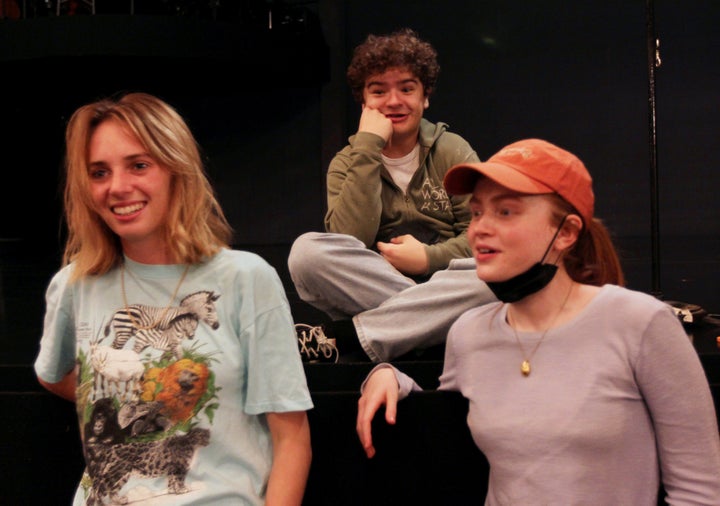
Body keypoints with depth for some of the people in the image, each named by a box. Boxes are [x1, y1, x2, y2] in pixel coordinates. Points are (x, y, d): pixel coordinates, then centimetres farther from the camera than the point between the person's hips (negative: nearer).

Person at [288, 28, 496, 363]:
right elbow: (349, 240, -11)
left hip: (445, 286, 1)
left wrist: (429, 257, -17)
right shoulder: (347, 164, 7)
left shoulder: (454, 152, 8)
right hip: (370, 293, 0)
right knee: (307, 251, -26)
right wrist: (368, 149, -12)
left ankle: (340, 337, -30)